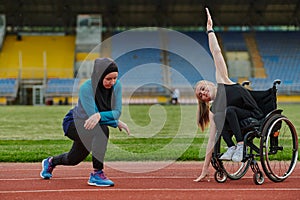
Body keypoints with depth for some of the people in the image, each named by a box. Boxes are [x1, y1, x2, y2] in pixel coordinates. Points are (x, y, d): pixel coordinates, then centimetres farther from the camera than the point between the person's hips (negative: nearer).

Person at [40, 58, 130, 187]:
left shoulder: (116, 86, -16)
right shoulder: (86, 88, -31)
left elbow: (117, 112, -22)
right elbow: (92, 116, -34)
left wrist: (99, 115, -41)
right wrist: (116, 123, -30)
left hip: (87, 128, 6)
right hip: (74, 124, -6)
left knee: (73, 160, 22)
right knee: (102, 130, -36)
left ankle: (51, 162, 56)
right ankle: (97, 174, -28)